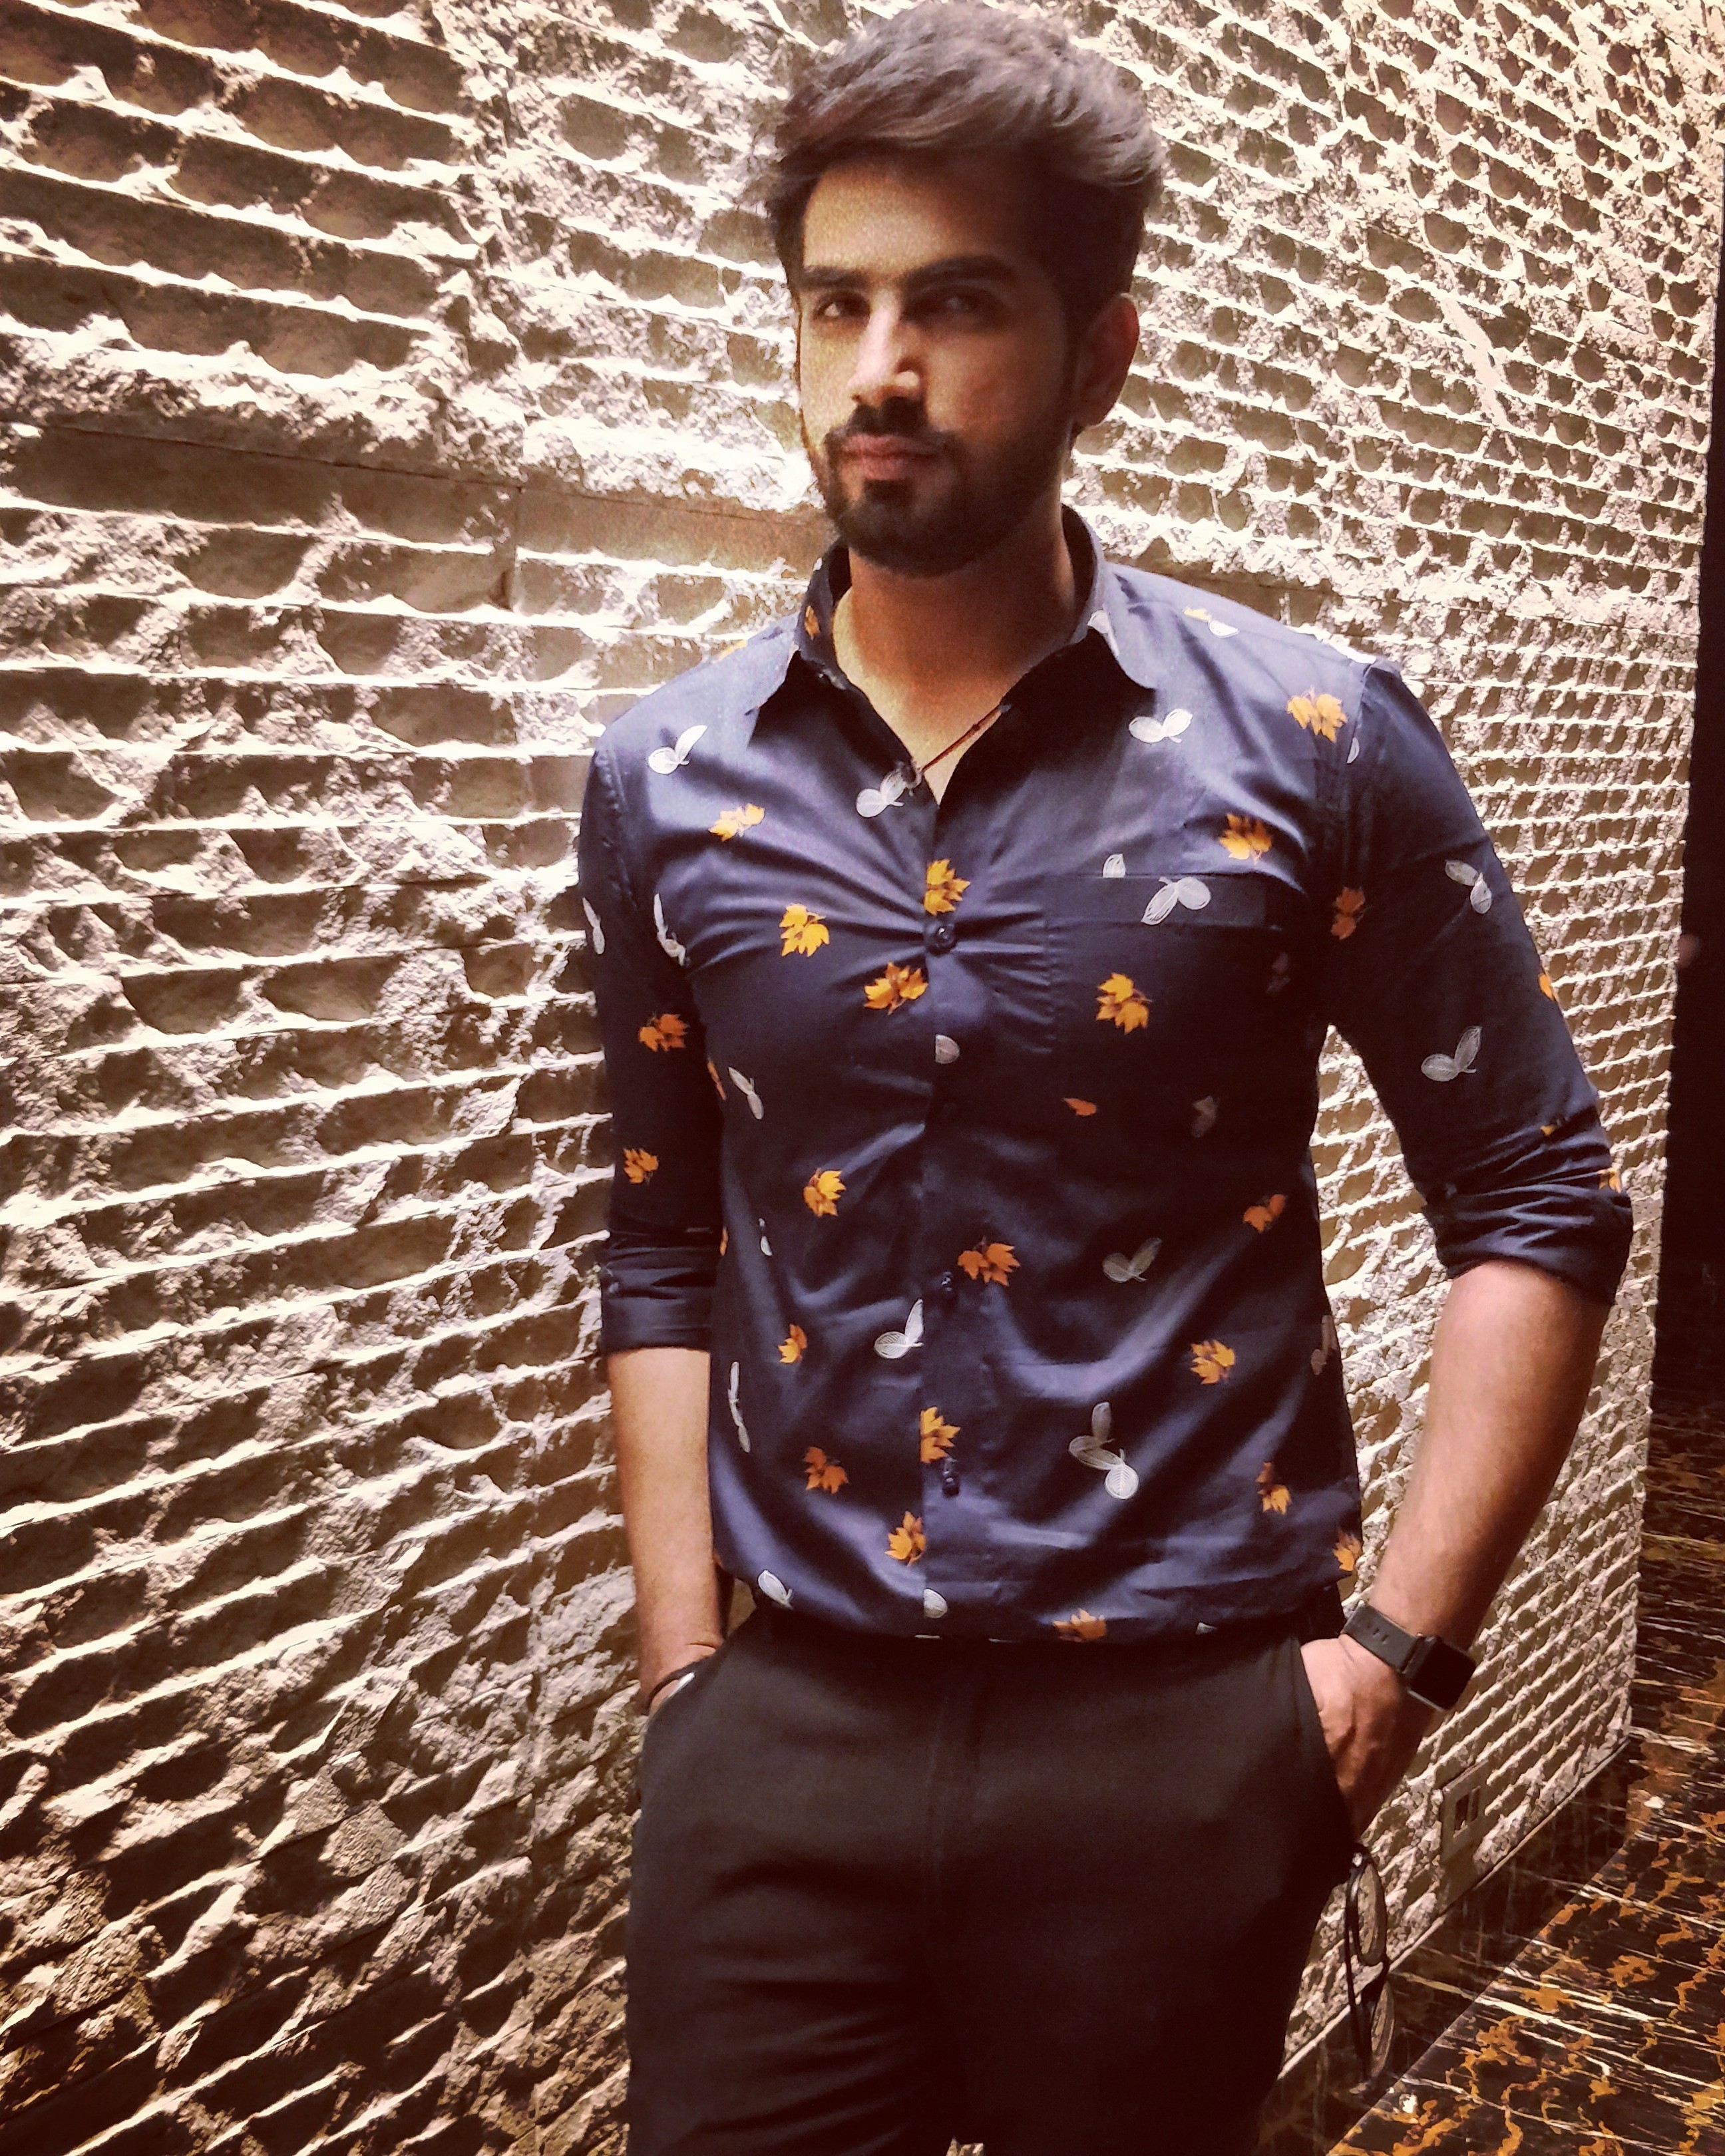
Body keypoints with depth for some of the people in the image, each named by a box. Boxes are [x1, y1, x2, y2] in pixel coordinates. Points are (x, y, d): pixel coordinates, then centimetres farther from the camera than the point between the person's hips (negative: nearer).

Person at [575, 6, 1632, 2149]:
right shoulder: (667, 783, 1)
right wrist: (685, 1669, 4)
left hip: (1183, 1734, -1)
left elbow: (1537, 1205, 0)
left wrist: (1399, 1645, -6)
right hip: (784, 1737, 2)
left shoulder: (1316, 748, -6)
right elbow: (669, 1251, 8)